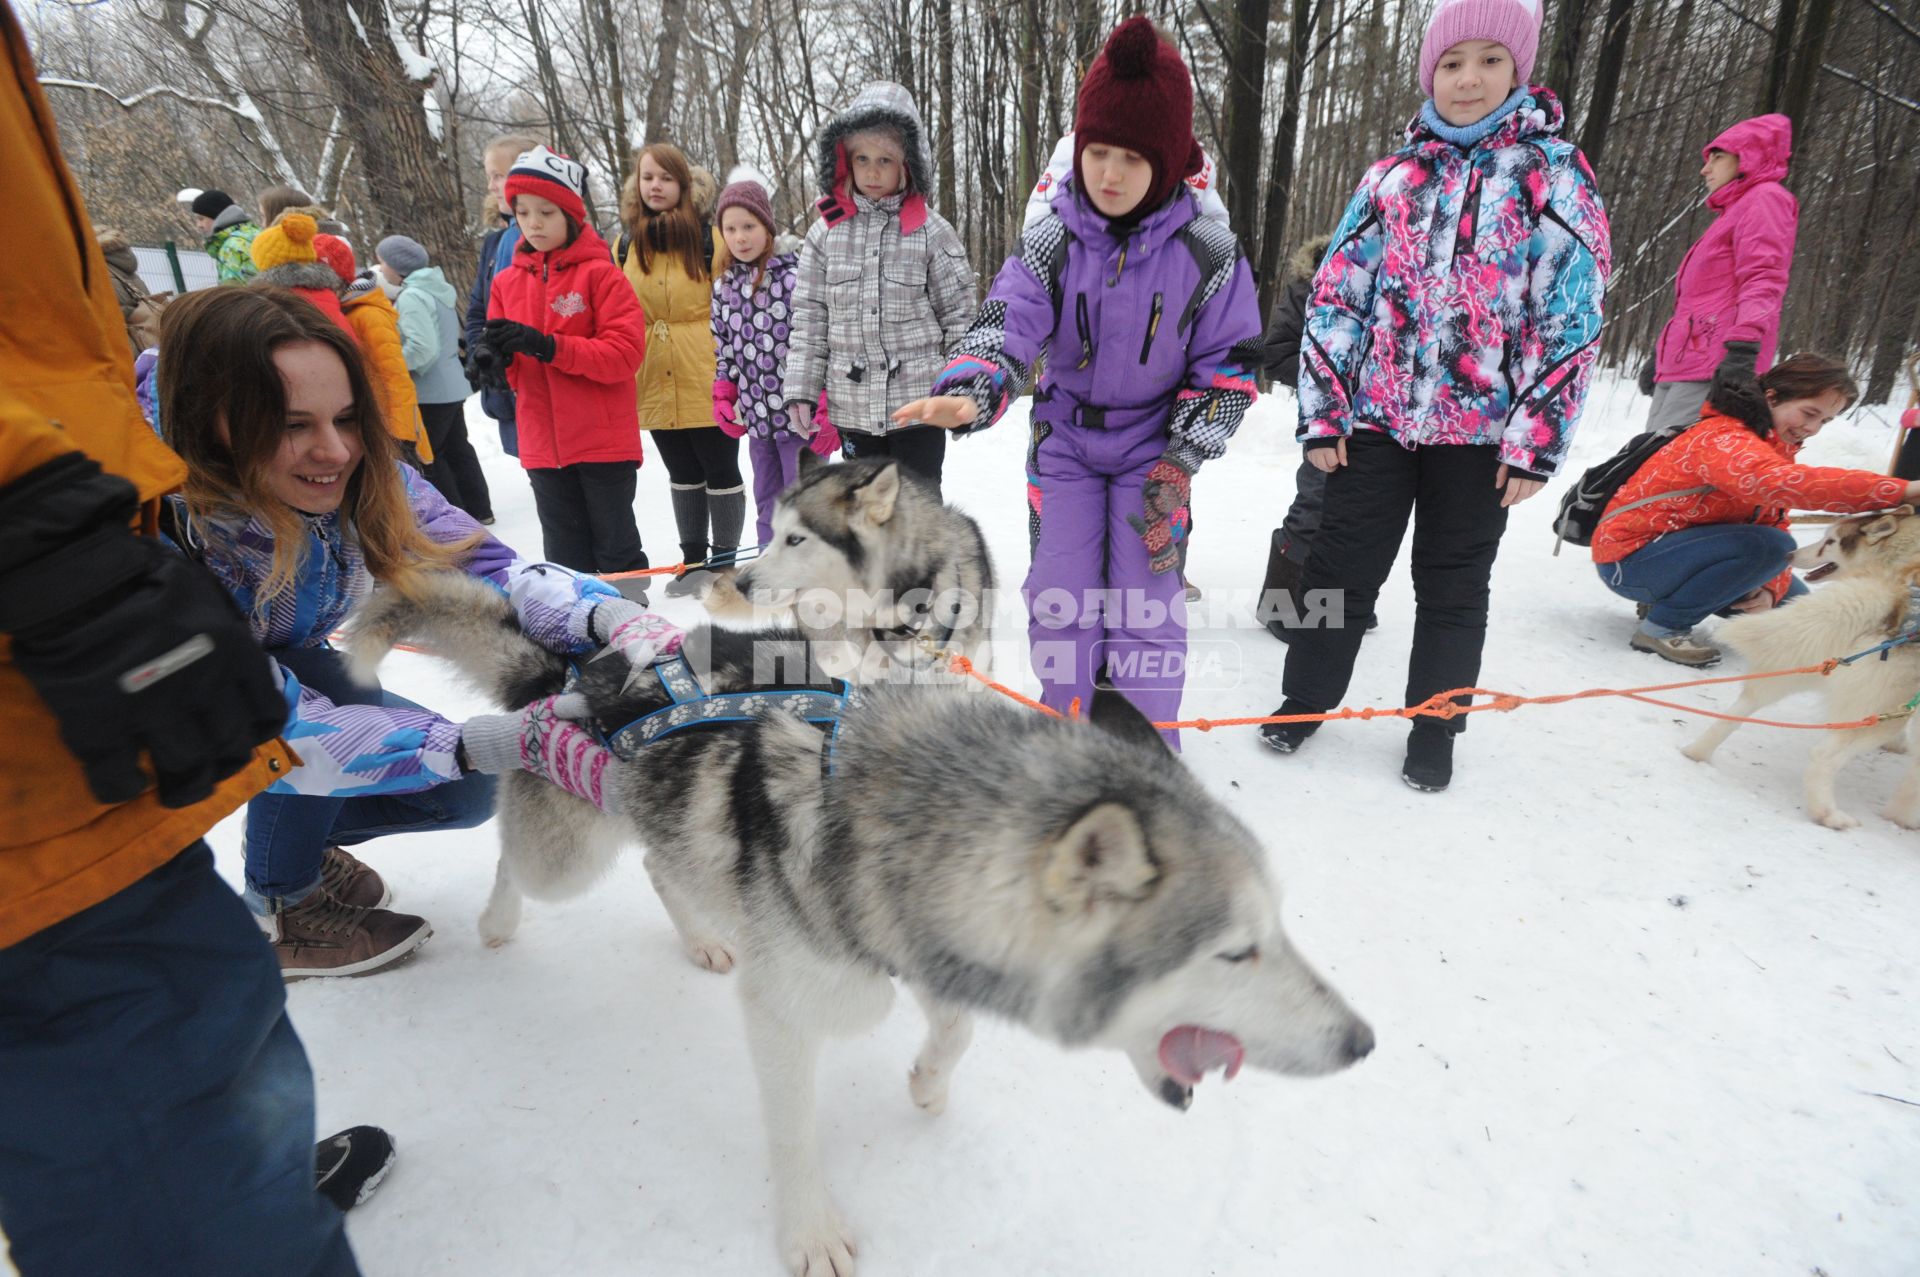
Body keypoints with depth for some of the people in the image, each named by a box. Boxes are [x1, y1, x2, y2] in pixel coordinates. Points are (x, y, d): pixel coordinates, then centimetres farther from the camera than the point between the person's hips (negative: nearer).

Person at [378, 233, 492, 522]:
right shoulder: (438, 289, 12)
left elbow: (422, 347, -25)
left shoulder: (411, 296, -17)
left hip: (428, 393, -9)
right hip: (452, 387, 9)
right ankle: (478, 509, 21)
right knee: (457, 448, 15)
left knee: (426, 456, 0)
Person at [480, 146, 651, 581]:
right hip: (543, 444, 5)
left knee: (616, 550, 5)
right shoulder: (507, 282, 10)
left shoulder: (600, 273, -4)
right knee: (565, 555, 12)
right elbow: (510, 372, 11)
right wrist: (494, 357, -12)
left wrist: (548, 346, -22)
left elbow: (627, 352, -14)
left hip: (604, 440, -4)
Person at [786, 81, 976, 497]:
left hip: (918, 404, -3)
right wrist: (802, 389, 1)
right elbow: (809, 319, 6)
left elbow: (960, 316, 1)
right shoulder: (826, 232, 4)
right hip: (852, 408, 3)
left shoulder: (931, 232, -2)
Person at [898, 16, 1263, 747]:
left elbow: (1229, 363, -5)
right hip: (1063, 445, 2)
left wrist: (1180, 462, -12)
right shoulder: (1048, 245, -9)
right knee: (1061, 600, 1)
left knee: (1146, 603, -5)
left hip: (1154, 448, -1)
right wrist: (966, 395, -43)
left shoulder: (1208, 254, -10)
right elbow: (1004, 328, -20)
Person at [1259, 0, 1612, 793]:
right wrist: (1322, 412, -1)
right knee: (1342, 566, 7)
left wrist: (1536, 439, -10)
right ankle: (1305, 700, 25)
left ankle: (1434, 733, 24)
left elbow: (1571, 318, -4)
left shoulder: (1555, 174, 1)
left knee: (1454, 585, 9)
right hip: (1376, 414, 2)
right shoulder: (1393, 177, 7)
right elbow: (1337, 296, 5)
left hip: (1479, 427, -1)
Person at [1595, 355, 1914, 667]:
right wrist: (1902, 490, -46)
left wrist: (1770, 589, -10)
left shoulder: (1774, 450, 10)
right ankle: (1663, 627, -16)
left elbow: (1777, 525, 7)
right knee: (1767, 545, -25)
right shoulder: (1723, 439, -21)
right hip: (1629, 559, -10)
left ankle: (1665, 598, 11)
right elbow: (1786, 484, -40)